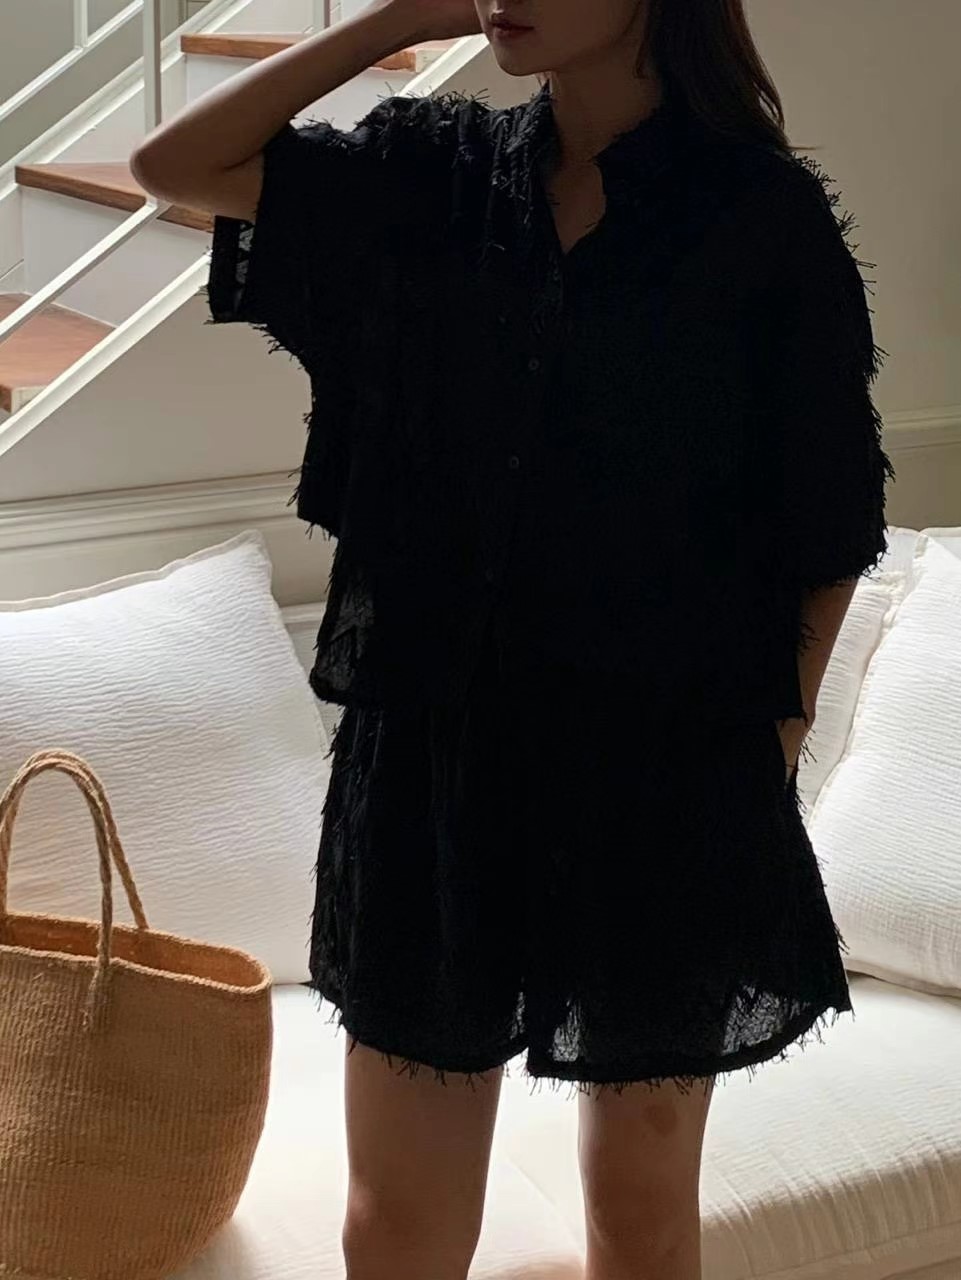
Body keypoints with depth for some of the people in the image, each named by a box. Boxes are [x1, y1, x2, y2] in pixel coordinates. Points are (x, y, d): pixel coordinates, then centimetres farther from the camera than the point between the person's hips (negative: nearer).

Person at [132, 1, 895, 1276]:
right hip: (434, 752, 3)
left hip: (667, 769, -2)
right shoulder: (431, 173, 4)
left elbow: (829, 531, -2)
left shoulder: (765, 214, -6)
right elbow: (176, 165, 4)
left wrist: (777, 736, -6)